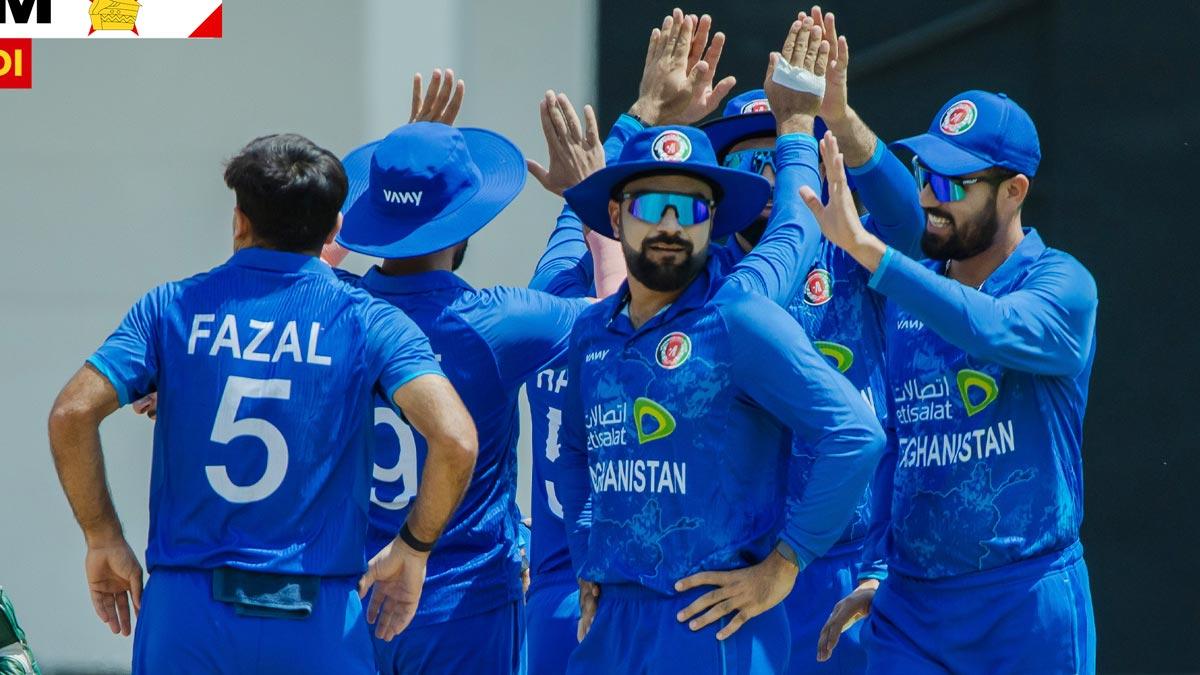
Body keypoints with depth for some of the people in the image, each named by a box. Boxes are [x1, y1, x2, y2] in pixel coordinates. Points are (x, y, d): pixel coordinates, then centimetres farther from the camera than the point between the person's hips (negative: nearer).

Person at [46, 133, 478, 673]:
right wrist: (414, 546, 1)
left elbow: (71, 414, -7)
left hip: (183, 613, 1)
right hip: (318, 624, -1)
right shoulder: (367, 323, 1)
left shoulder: (173, 308, 4)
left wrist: (103, 540, 4)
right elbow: (455, 439, -14)